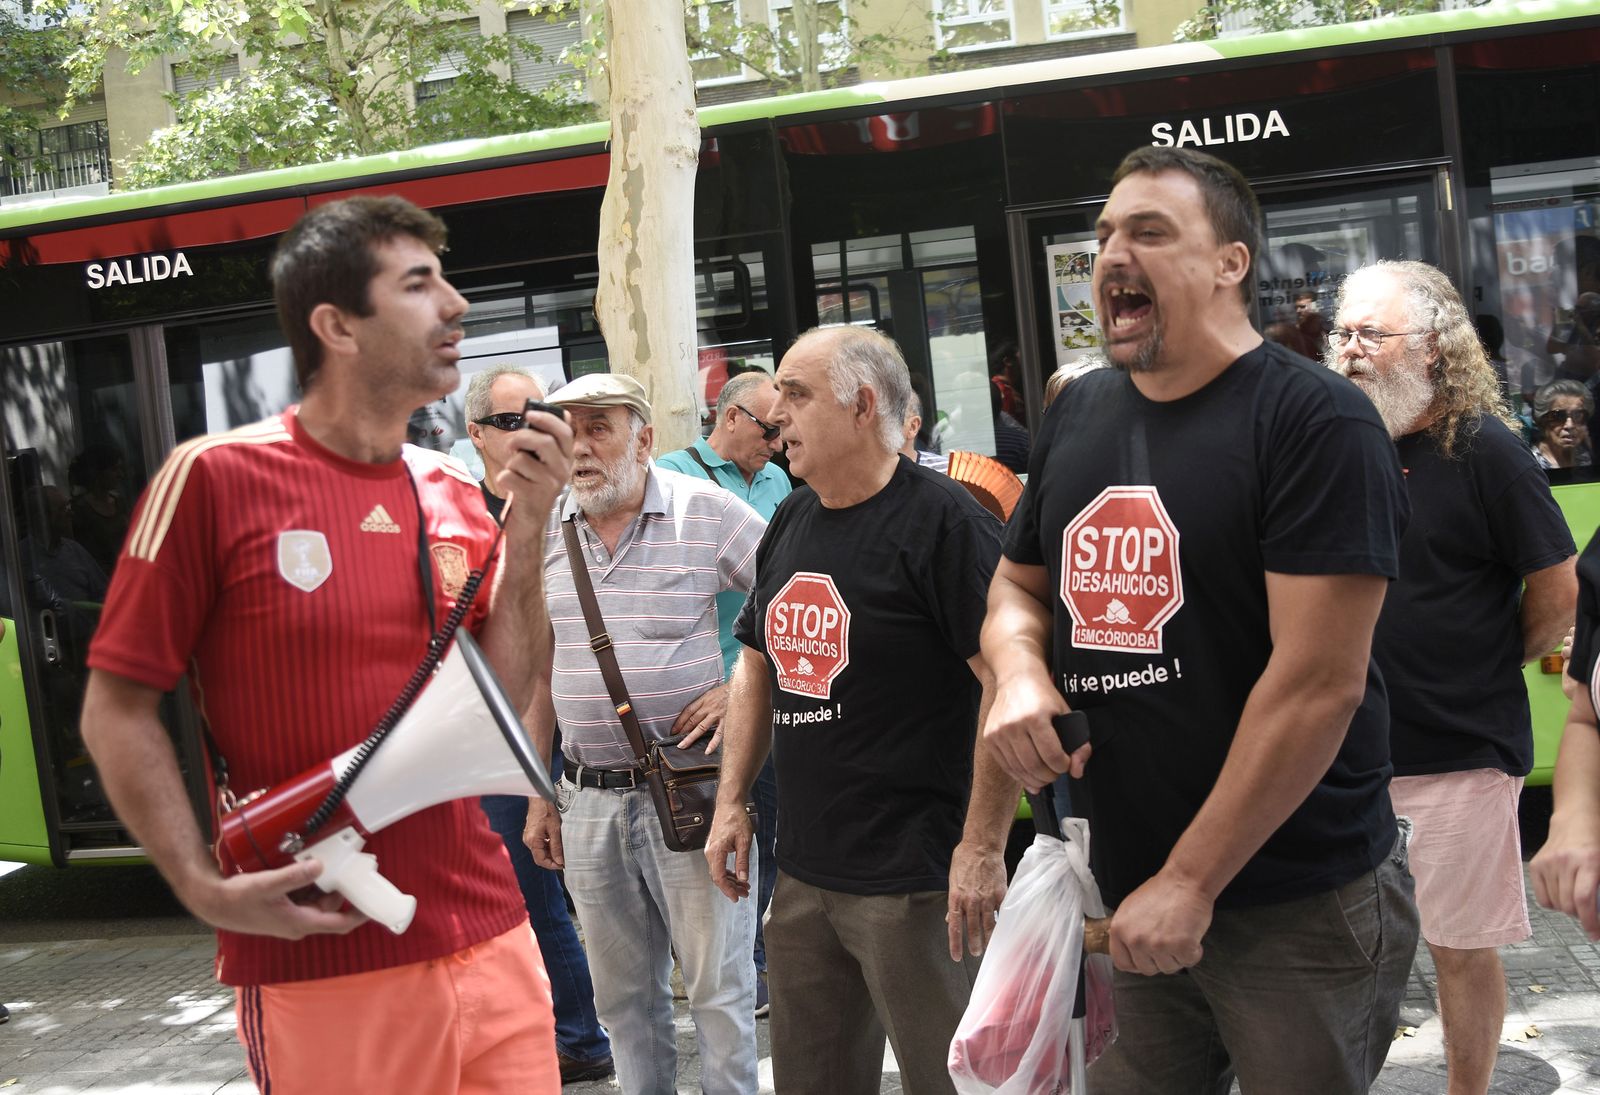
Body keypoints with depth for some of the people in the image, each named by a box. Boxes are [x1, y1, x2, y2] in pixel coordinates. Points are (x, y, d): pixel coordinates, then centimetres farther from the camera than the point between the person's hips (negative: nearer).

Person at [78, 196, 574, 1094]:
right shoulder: (217, 476, -9)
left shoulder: (455, 494, 6)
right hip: (319, 962, -5)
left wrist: (528, 524, -3)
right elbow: (118, 708, -5)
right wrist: (206, 887, -13)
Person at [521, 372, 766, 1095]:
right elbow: (539, 670, 13)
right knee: (623, 996, 15)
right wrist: (539, 797, 13)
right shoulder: (546, 531, 7)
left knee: (719, 986, 3)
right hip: (589, 798, 4)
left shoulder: (704, 512, -7)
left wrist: (743, 688, -12)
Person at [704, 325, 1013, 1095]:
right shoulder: (790, 523, 11)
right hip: (801, 873, 8)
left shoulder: (942, 520, -13)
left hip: (914, 883, -8)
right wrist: (731, 801, 13)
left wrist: (983, 845, -20)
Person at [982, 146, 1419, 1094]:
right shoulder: (1078, 414, 7)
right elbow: (1018, 588, 19)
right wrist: (1020, 672, -5)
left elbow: (1319, 680, -19)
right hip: (1122, 897, 6)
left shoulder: (1316, 420, -13)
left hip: (1302, 908, -5)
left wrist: (1192, 882, -18)